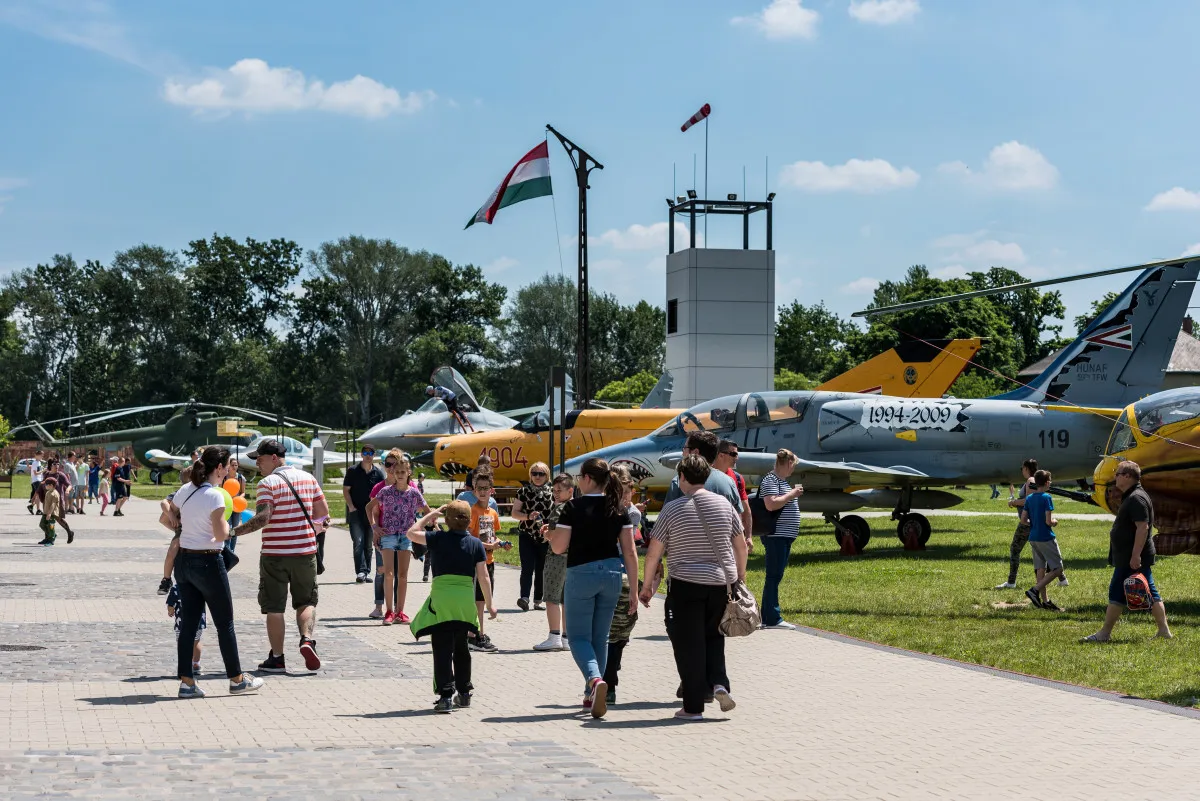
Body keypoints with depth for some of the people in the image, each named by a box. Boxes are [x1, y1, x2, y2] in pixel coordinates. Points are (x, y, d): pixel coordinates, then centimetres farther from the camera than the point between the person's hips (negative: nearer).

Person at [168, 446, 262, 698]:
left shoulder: (184, 491, 4)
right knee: (225, 624, 6)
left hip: (183, 560, 7)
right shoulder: (214, 496, -18)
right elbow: (221, 535, -20)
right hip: (208, 562, -7)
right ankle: (237, 679, 15)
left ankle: (186, 682, 8)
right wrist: (226, 524, -2)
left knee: (188, 623, 9)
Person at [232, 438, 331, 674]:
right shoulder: (307, 478, 7)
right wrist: (319, 526, 27)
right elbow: (323, 512, 10)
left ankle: (276, 658, 9)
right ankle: (307, 639, -10)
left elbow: (263, 518, -21)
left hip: (274, 553, -4)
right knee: (306, 601, 16)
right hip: (305, 551, 4)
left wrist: (234, 531, -18)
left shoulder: (268, 483, -10)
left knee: (274, 607, 6)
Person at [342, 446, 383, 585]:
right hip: (356, 512, -3)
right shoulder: (353, 471, 1)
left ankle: (367, 572, 14)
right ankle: (361, 571, -19)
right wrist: (351, 507, -9)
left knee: (369, 544, 8)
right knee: (358, 542, -14)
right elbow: (345, 490, 1)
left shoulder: (378, 473, 6)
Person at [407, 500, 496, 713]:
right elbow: (483, 576, 2)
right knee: (461, 647, 19)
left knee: (442, 649, -3)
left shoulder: (439, 538, -2)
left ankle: (446, 695, -11)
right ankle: (464, 693, 26)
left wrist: (430, 515, 15)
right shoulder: (476, 544, 4)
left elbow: (411, 533, 7)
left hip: (441, 597, -3)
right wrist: (489, 603, 9)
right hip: (466, 600, 3)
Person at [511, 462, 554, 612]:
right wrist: (528, 516, -19)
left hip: (545, 537, 2)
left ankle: (538, 600, 15)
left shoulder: (552, 493, 5)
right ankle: (524, 597, -23)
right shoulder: (523, 491, 1)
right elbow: (514, 513, -1)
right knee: (527, 567, -15)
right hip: (526, 536, -2)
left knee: (541, 570, 7)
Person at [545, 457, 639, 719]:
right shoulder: (618, 509, 2)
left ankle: (595, 679, -24)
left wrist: (551, 534, 13)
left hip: (581, 574, -4)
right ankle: (591, 696, 21)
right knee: (600, 637, 15)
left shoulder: (574, 507, -10)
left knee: (579, 636, 3)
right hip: (611, 574, 4)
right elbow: (629, 552, 1)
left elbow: (558, 547, -9)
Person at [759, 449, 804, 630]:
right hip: (776, 536, -11)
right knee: (774, 576, -9)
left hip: (785, 536, 11)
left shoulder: (782, 481, 19)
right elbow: (771, 504, -25)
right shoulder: (770, 480, -13)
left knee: (775, 577, 12)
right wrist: (792, 494, -17)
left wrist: (794, 493, 16)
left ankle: (768, 618, 17)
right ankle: (772, 619, -8)